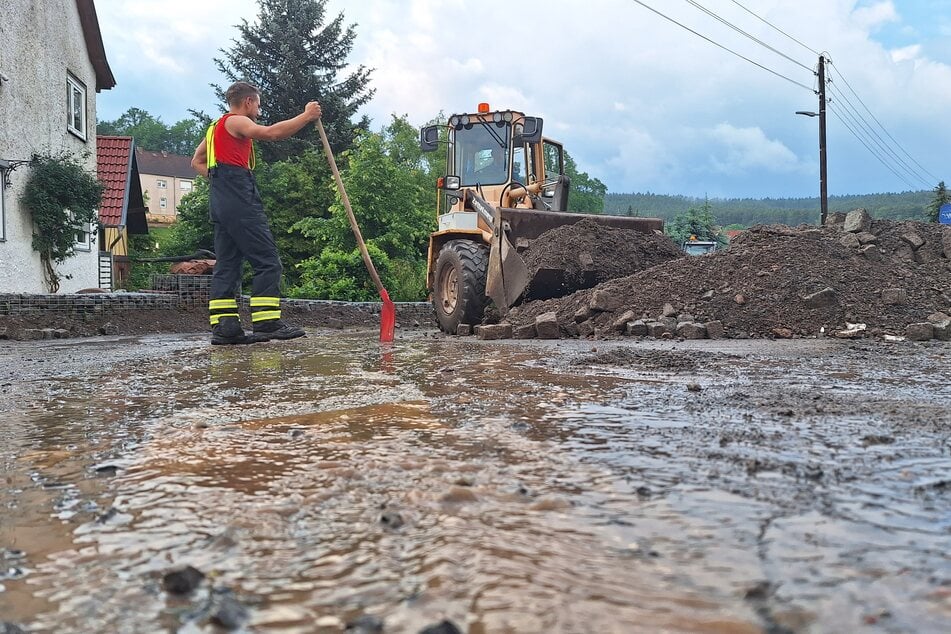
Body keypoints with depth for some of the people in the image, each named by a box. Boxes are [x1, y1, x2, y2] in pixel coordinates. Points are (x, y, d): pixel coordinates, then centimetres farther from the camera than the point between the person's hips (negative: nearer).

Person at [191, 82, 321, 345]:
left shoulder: (217, 127, 27)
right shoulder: (236, 122, -1)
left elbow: (197, 161, 32)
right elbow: (272, 133, -18)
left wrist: (220, 177, 18)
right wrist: (306, 116, -12)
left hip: (221, 204, 10)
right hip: (240, 202, -10)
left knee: (227, 265, 5)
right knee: (267, 261, -10)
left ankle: (223, 326, 0)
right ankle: (266, 322, -15)